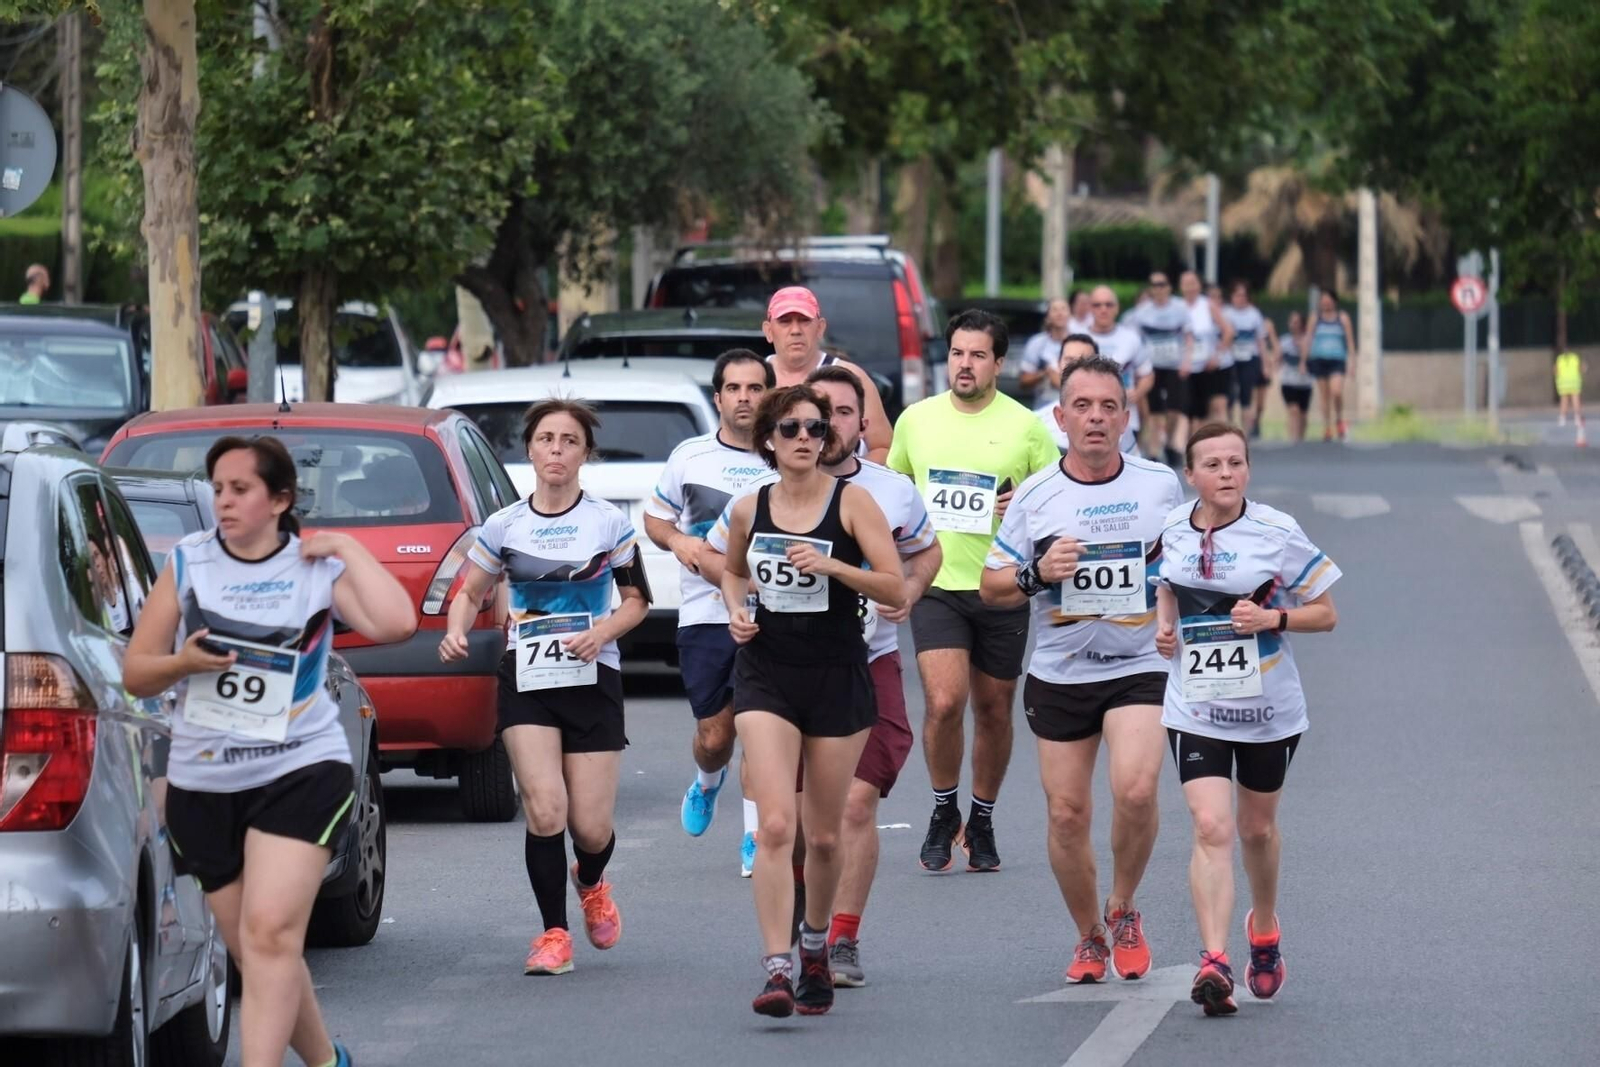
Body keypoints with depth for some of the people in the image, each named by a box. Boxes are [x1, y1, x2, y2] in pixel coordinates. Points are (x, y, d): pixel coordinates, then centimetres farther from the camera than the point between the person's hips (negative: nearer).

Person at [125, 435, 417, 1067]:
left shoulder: (319, 567, -3)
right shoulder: (187, 564, 4)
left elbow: (395, 624, -20)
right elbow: (136, 673, 5)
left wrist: (346, 549, -13)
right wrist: (182, 664, -15)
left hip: (300, 771, -4)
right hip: (202, 782, 4)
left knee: (269, 933, -20)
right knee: (255, 954, 11)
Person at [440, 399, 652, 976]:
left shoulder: (609, 522, 1)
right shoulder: (504, 527, 4)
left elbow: (637, 599, 8)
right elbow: (471, 591, 12)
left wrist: (601, 632, -11)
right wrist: (456, 630, -10)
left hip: (593, 679, 0)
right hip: (527, 679, 0)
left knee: (591, 828, -2)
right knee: (544, 810, -16)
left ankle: (591, 884, 35)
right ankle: (554, 933, 0)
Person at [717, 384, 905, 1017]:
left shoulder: (851, 502, -5)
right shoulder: (748, 510, 3)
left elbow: (895, 590, -10)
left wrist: (831, 566, -22)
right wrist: (737, 611, 4)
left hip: (838, 678, -1)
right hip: (766, 675, 1)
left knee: (823, 836, 9)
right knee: (774, 825, -15)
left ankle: (815, 946, 35)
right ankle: (777, 970, -18)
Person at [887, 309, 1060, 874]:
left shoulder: (1025, 426, -2)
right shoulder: (916, 419, 4)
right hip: (934, 584, 0)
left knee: (993, 710, 9)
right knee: (944, 701, -16)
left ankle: (982, 821, 28)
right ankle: (944, 810, 7)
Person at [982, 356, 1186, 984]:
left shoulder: (1162, 485, 1)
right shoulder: (1034, 496, 0)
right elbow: (992, 587, 4)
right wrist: (1039, 574, -15)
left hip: (1141, 666, -1)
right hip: (1059, 675, 1)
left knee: (1136, 791, -22)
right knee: (1066, 814, 2)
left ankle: (1123, 909, 3)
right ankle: (1089, 937, 23)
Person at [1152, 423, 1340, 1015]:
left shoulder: (1278, 533, -10)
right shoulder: (1171, 529, -1)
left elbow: (1325, 613, -4)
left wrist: (1274, 618, -22)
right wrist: (1164, 624, 2)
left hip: (1268, 708, -1)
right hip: (1196, 709, 1)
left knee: (1256, 829, 17)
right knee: (1211, 829, -15)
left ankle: (1264, 928, 45)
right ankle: (1214, 962, -22)